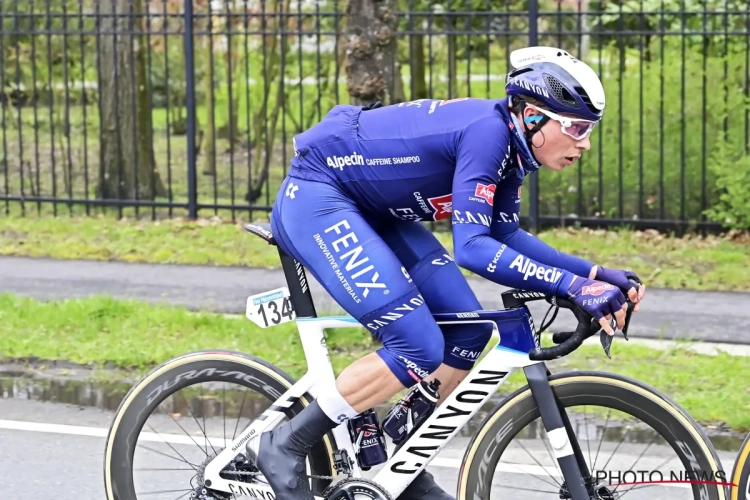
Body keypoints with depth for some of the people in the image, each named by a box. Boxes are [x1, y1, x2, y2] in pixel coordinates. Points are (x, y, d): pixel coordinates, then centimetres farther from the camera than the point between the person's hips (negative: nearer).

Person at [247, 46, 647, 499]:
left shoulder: (513, 145, 1)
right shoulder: (487, 131, -26)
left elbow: (505, 237, 11)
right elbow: (472, 247, -31)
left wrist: (593, 273, 0)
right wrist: (573, 285, -34)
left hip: (369, 210, 10)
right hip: (314, 198, -10)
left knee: (468, 331, 3)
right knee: (420, 348, -17)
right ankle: (285, 446, -6)